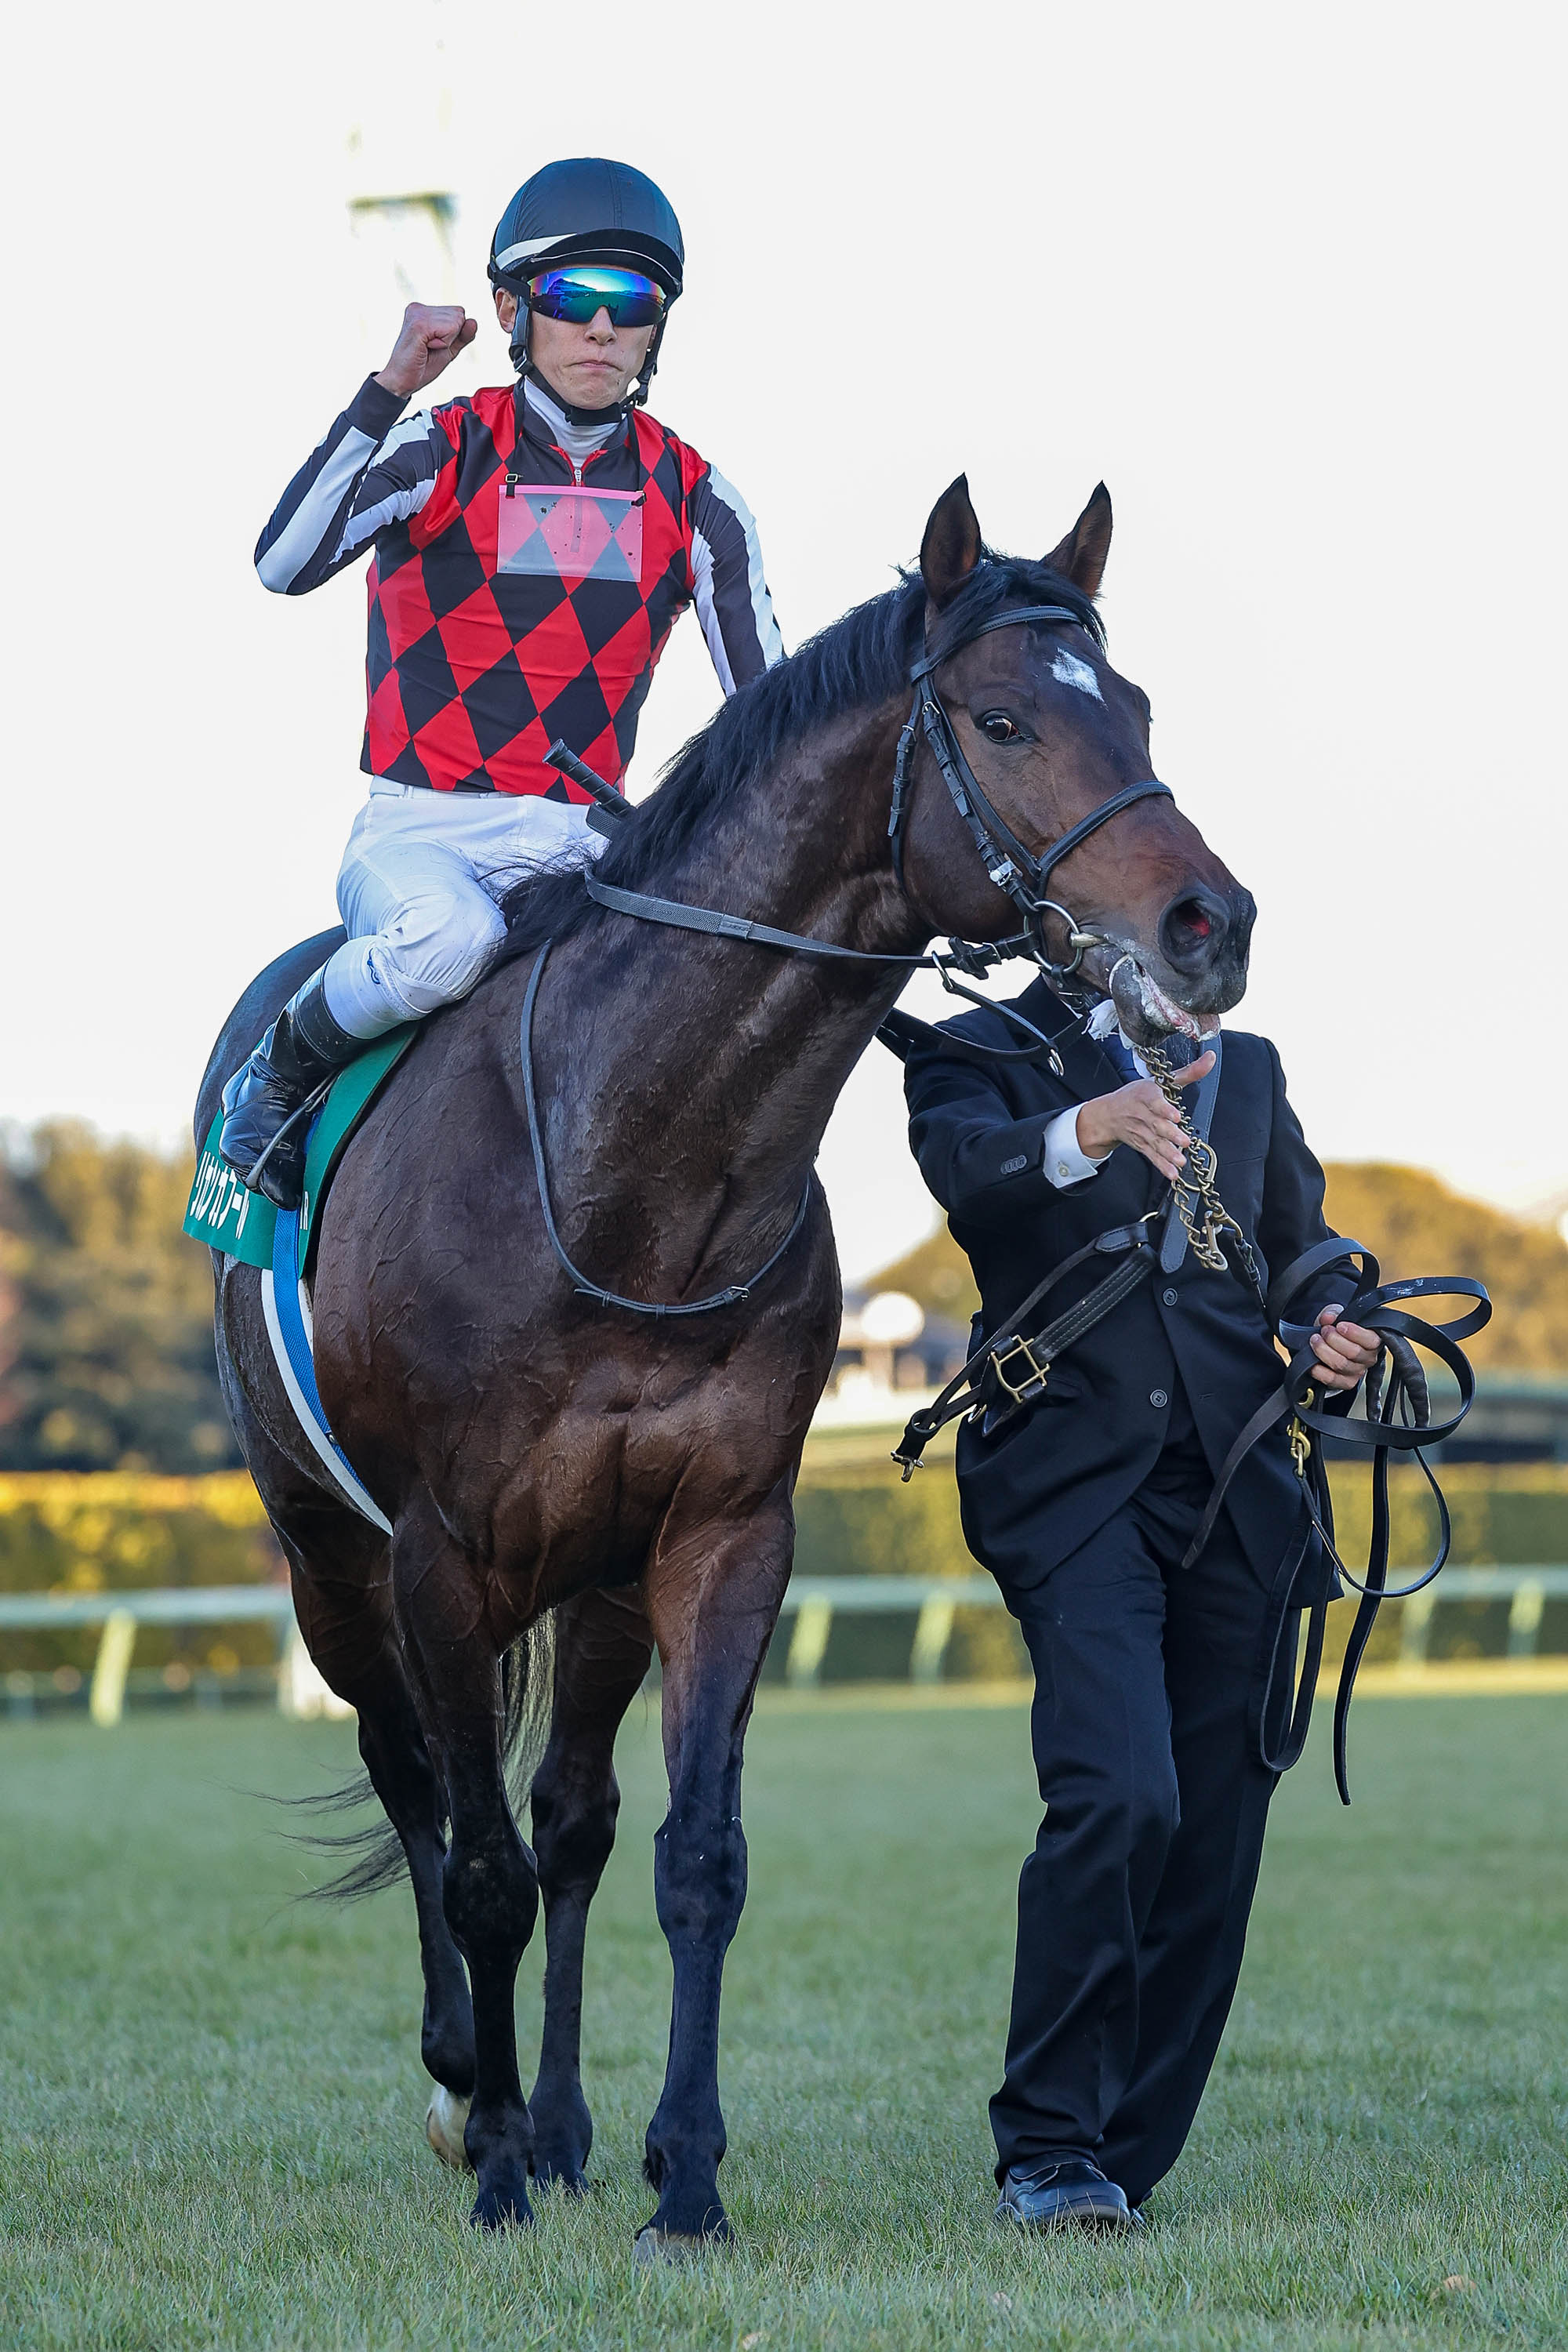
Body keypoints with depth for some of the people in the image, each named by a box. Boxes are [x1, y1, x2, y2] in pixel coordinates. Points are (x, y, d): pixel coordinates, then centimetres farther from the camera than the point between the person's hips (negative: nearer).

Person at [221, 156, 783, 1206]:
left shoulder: (693, 500, 6)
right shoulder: (442, 451, -3)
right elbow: (287, 564, -21)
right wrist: (390, 389, -23)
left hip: (585, 844, 4)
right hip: (421, 835, -3)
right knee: (448, 938, -38)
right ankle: (279, 1079, -8)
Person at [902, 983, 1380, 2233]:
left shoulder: (1246, 1068, 19)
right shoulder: (982, 1054, 4)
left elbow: (1303, 1239, 25)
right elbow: (971, 1174, -17)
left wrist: (1340, 1326, 1)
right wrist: (1088, 1130, -39)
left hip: (1238, 1494, 5)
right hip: (1071, 1482, -5)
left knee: (1214, 1839, 3)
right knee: (1120, 1798, -21)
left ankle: (1123, 2162, 15)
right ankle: (1047, 2148, -9)